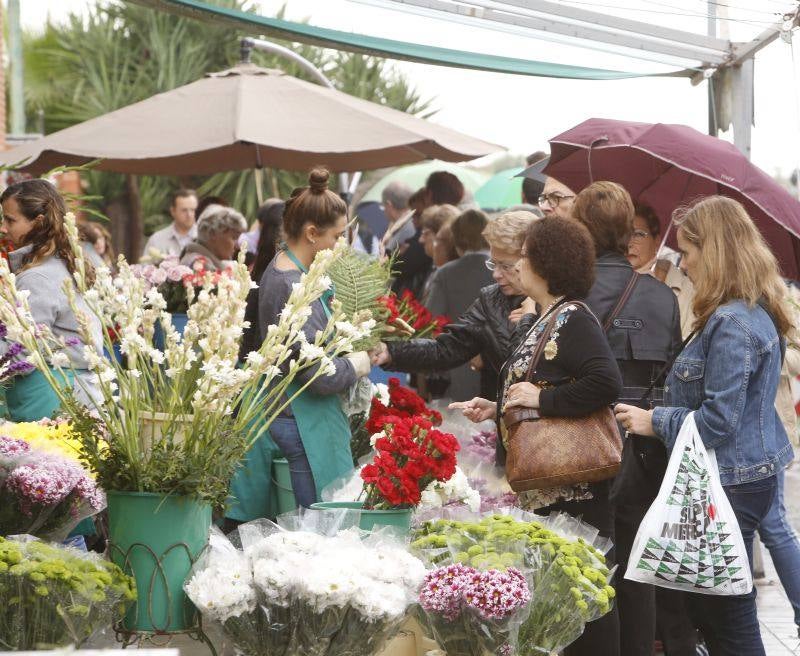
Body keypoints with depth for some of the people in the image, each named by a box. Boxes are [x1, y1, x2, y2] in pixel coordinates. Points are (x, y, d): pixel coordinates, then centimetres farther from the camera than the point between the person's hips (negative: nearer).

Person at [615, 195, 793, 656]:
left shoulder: (731, 325, -21)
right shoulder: (759, 314, 10)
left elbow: (718, 421, -23)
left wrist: (655, 421, -10)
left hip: (732, 487, -10)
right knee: (711, 609, 15)